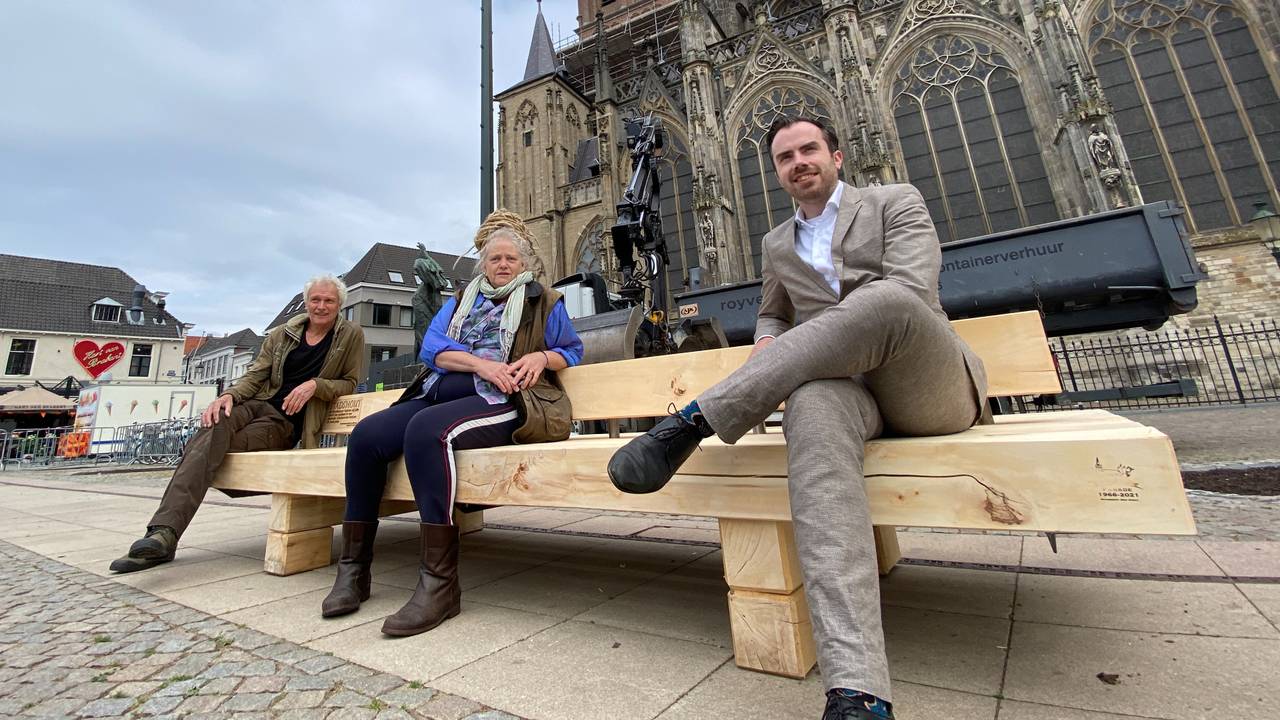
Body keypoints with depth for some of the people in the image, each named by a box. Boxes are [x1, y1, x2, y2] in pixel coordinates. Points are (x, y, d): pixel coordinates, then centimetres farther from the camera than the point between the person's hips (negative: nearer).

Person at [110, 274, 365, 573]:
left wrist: (315, 385, -14)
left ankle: (163, 532, -28)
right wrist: (229, 395, -13)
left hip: (287, 422, -2)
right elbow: (253, 376, 9)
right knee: (215, 425, -30)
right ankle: (163, 532, -37)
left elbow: (349, 382, 5)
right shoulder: (283, 333, 13)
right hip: (258, 404, 3)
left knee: (213, 443, -26)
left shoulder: (351, 335, 4)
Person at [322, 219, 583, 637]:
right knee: (366, 435, -17)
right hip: (441, 393, 6)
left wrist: (543, 356, -6)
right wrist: (480, 363, -10)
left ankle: (439, 584, -31)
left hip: (503, 400, -5)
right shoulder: (461, 301, 25)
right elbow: (432, 347, 9)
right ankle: (353, 568, -4)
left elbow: (573, 350, 17)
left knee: (426, 430, -34)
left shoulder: (544, 302, 17)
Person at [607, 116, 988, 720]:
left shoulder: (896, 201, 11)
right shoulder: (776, 244, 23)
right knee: (812, 407, -38)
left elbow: (910, 291, -7)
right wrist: (769, 350, 5)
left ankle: (696, 419, -32)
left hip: (932, 386, -1)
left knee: (885, 299, -36)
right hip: (847, 382, 2)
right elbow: (772, 316, 32)